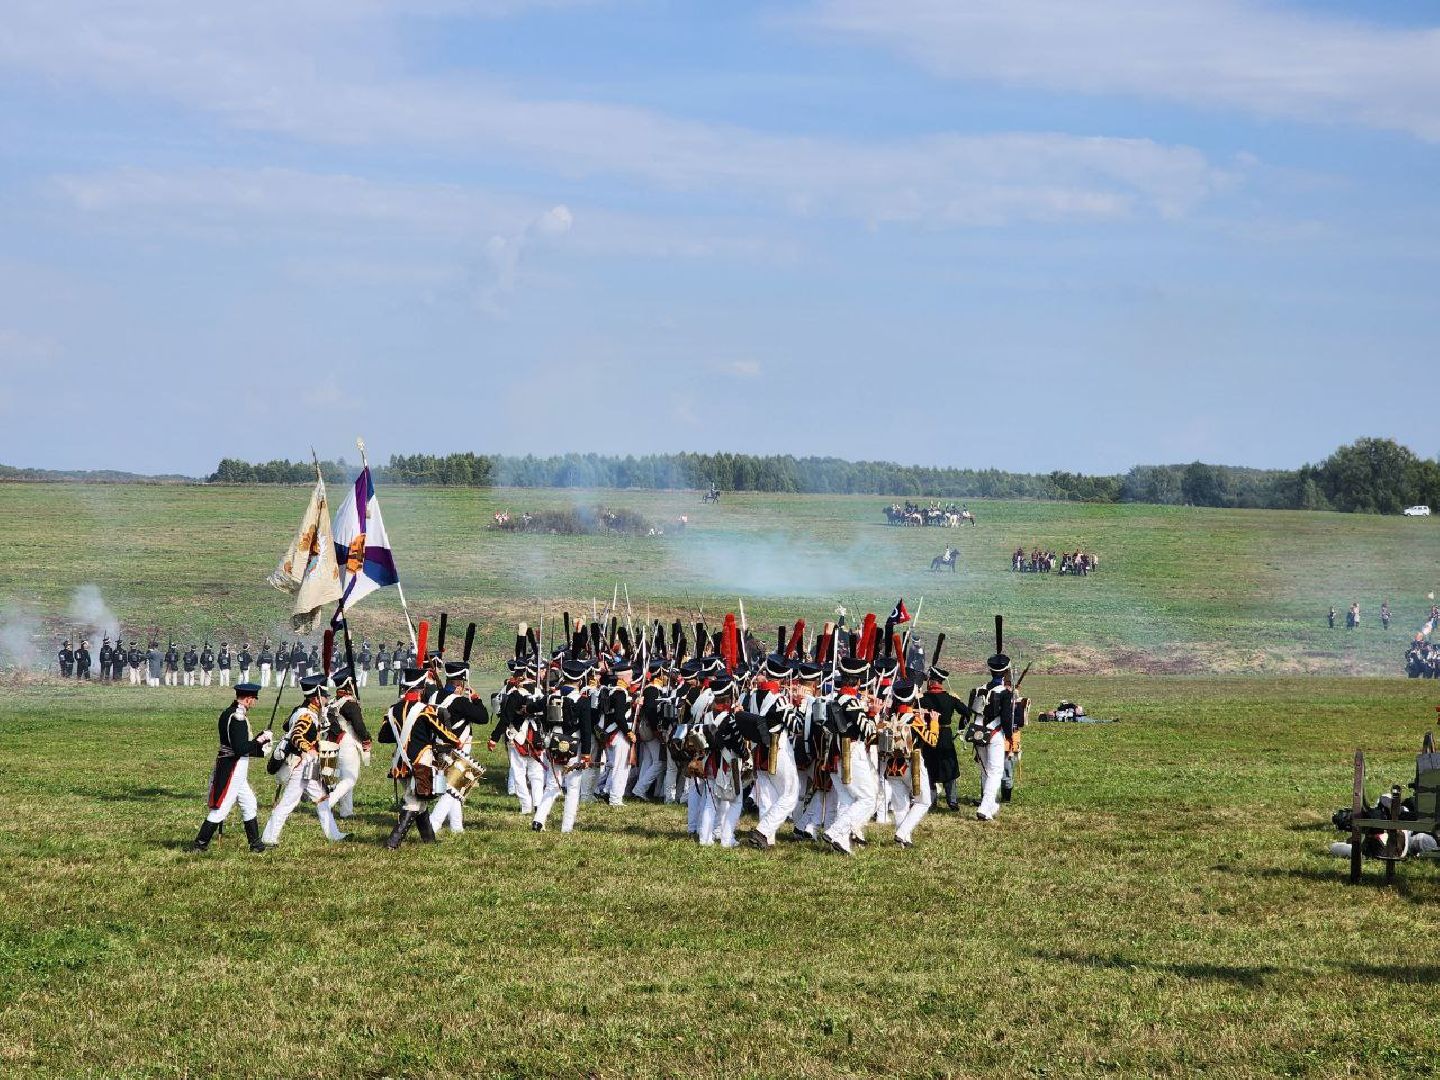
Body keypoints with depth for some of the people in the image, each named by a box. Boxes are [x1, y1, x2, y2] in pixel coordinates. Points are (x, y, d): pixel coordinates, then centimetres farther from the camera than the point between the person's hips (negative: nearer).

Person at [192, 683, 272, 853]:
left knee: (249, 805, 17)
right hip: (233, 768, -10)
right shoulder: (238, 717, -21)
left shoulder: (228, 713, 10)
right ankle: (200, 844, 2)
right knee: (221, 808, -3)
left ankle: (255, 844, 24)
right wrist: (259, 741, -13)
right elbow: (240, 749, -25)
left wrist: (259, 748, 15)